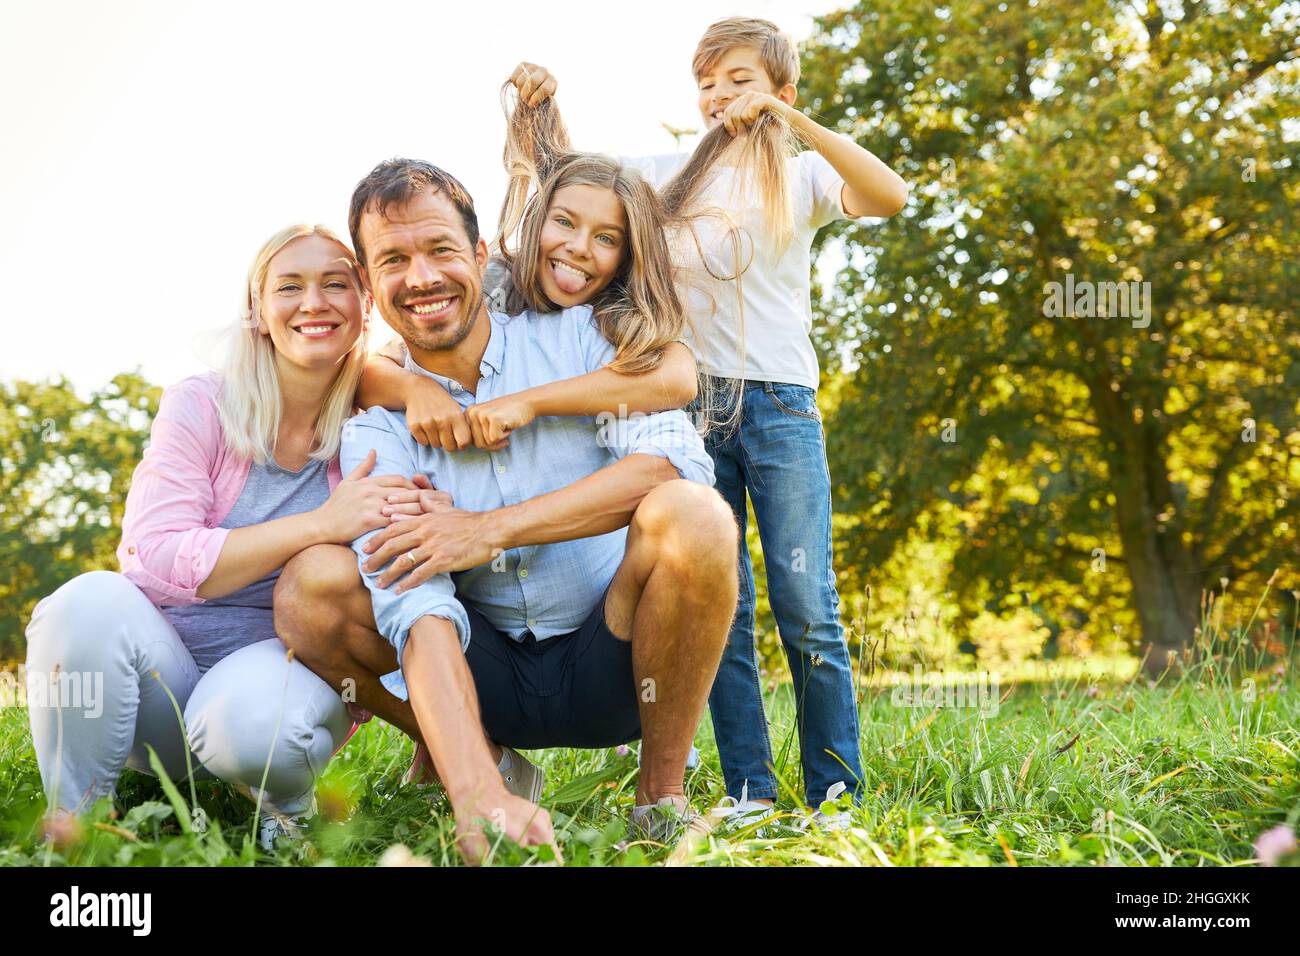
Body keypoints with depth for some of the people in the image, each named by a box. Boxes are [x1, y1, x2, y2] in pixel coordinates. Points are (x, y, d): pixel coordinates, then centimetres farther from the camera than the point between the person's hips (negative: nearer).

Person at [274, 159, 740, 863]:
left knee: (692, 515, -30)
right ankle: (473, 755, 2)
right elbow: (415, 607, -20)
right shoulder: (377, 424, -4)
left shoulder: (572, 336, -3)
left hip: (608, 668, -1)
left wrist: (493, 529, -25)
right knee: (308, 586, -19)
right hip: (493, 678, 2)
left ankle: (663, 792, -12)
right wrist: (478, 799, -36)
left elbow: (675, 461, -21)